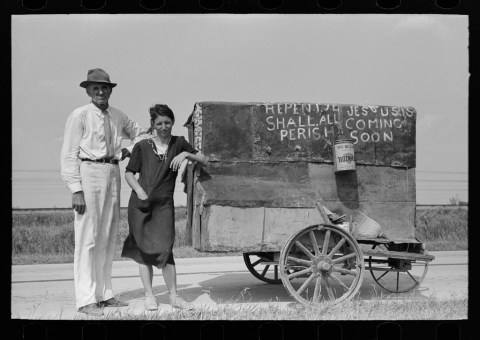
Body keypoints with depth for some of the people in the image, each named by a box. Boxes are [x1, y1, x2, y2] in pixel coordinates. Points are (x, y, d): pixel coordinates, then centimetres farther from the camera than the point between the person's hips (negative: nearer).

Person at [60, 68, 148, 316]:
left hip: (113, 174, 7)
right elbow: (69, 155, -8)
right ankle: (86, 300, -3)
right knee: (87, 237, -7)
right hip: (89, 173, -7)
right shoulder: (79, 116, -5)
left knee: (108, 237, 11)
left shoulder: (118, 117, 12)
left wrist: (129, 149, 7)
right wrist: (76, 190, -15)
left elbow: (140, 134, 28)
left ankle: (104, 294, 22)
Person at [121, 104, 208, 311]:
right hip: (140, 204, 0)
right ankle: (149, 296, 11)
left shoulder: (178, 143, 7)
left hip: (164, 204, 0)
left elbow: (204, 161, 7)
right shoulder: (142, 146, 2)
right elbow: (129, 173, 6)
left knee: (164, 249, -7)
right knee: (144, 249, 3)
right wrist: (139, 191, -9)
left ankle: (173, 297, 1)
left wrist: (185, 154, -10)